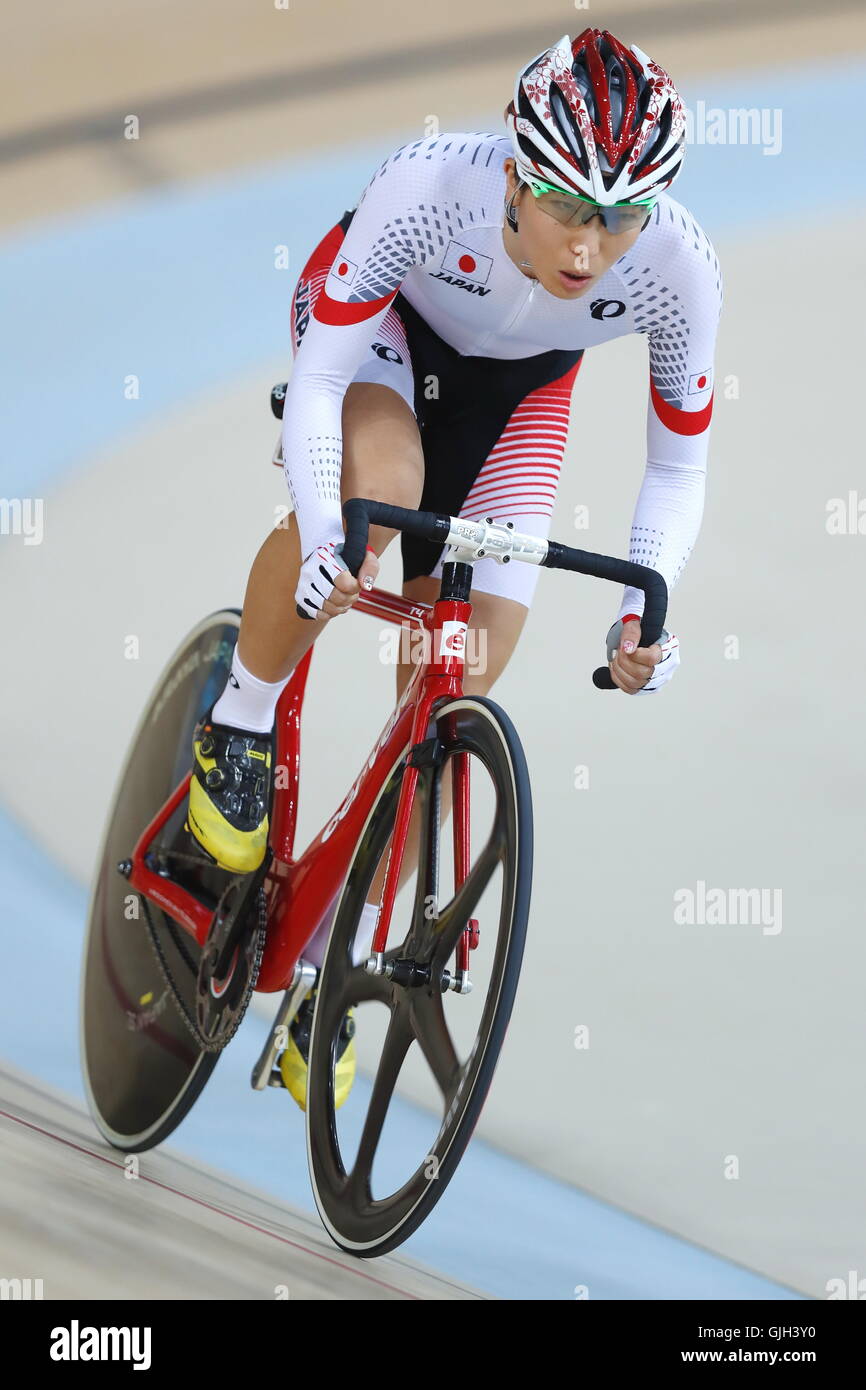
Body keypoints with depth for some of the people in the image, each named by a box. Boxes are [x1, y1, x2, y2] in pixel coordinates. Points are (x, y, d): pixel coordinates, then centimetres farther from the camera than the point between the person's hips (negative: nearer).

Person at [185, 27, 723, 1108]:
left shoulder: (678, 272, -32)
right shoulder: (432, 188, -39)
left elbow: (678, 469, -17)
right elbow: (318, 381, -32)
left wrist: (643, 609, -32)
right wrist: (321, 534, -48)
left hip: (513, 386, 2)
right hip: (380, 325, -2)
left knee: (456, 696, -5)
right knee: (378, 482, -38)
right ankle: (236, 729, -12)